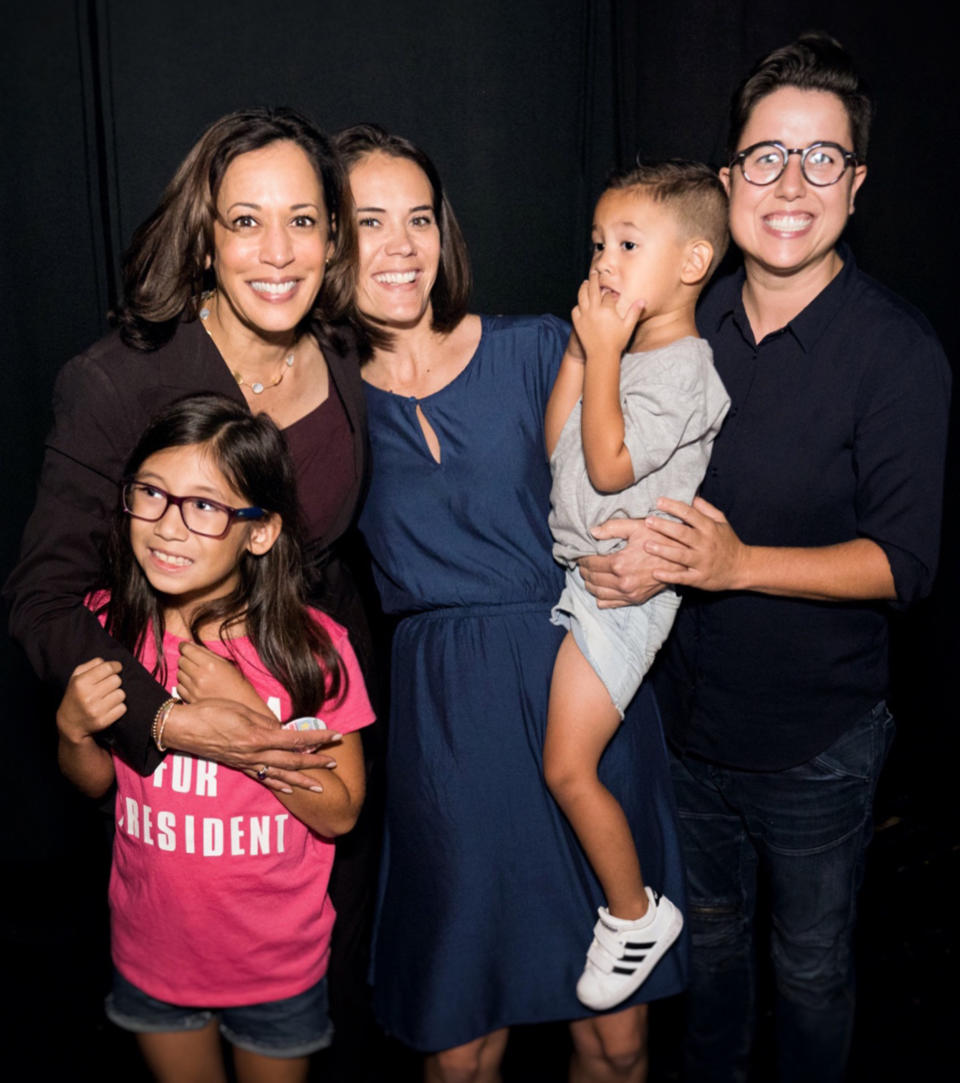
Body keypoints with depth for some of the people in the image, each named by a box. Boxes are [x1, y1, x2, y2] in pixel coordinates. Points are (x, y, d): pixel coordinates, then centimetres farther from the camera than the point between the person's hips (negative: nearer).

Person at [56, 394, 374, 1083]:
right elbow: (96, 783, 2)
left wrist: (247, 717, -29)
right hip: (152, 952, 3)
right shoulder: (108, 627, -12)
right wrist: (75, 729, -19)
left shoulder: (311, 647, -22)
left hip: (277, 965, -2)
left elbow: (339, 813, -17)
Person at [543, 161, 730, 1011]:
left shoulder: (686, 372, -16)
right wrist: (581, 351, 1)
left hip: (625, 587, -8)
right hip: (576, 569, 8)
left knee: (568, 768, -4)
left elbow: (608, 465, -21)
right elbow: (557, 443, 9)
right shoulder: (622, 347, 10)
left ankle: (636, 913, 17)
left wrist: (602, 354, -17)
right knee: (569, 760, 12)